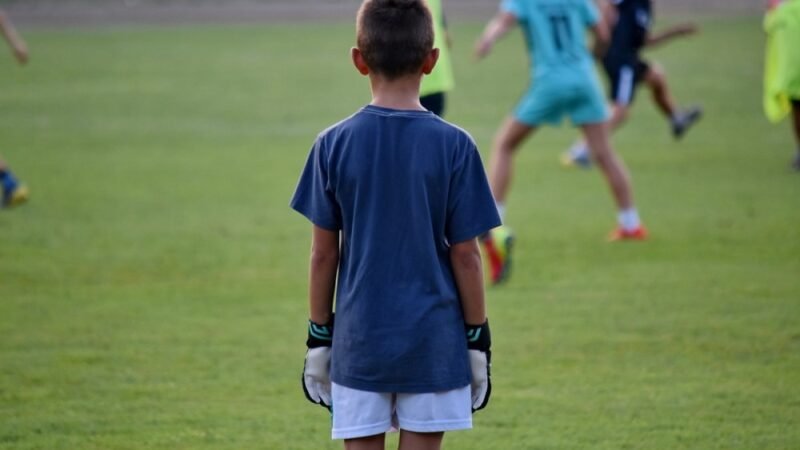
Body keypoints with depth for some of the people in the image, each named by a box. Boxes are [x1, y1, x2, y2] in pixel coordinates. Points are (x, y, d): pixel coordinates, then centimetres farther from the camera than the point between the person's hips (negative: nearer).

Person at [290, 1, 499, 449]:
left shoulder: (334, 145, -3)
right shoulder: (453, 146, -7)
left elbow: (324, 254, 1)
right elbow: (466, 255, -4)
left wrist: (318, 339, 10)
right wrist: (478, 340, 6)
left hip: (360, 344, 1)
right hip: (433, 344, -1)